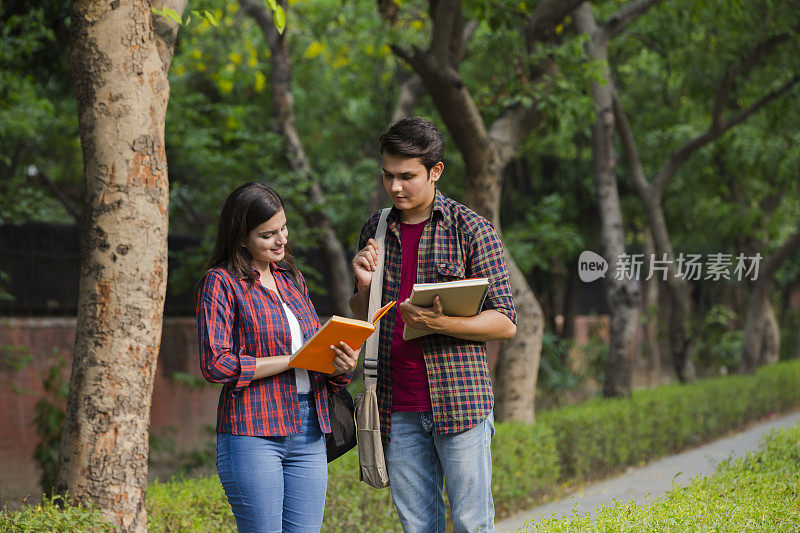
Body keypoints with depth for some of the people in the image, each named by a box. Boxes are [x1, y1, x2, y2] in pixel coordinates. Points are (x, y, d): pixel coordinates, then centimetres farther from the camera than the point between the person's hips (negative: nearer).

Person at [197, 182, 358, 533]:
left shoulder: (292, 279, 17)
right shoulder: (221, 283, -3)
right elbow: (216, 364, -12)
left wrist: (341, 366, -4)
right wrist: (292, 361, -14)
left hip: (308, 431, 6)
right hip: (253, 432, -6)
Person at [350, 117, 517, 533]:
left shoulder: (471, 230, -3)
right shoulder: (375, 230, 12)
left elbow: (505, 324, -4)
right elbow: (361, 323, 19)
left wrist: (439, 323, -20)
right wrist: (365, 286, -3)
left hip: (459, 401, -4)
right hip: (399, 411, 4)